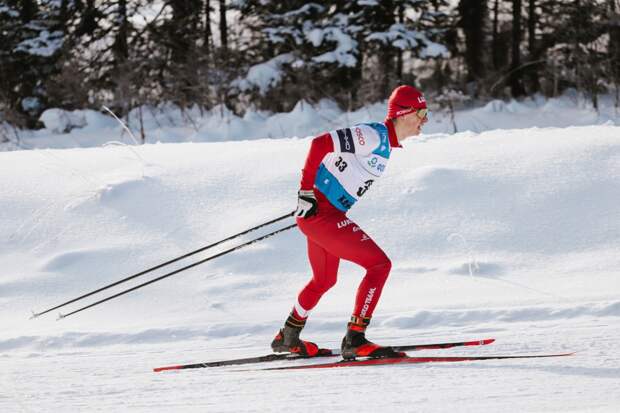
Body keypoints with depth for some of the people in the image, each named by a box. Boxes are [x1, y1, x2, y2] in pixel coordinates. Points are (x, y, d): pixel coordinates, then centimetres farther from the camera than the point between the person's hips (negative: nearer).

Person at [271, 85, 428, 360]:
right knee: (380, 264, -14)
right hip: (320, 214, -10)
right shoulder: (374, 135, -18)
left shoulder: (384, 141, 12)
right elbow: (321, 144, -24)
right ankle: (354, 339, -15)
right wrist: (306, 191, -23)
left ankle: (288, 337, 44)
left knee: (324, 280, 27)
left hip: (326, 214, 10)